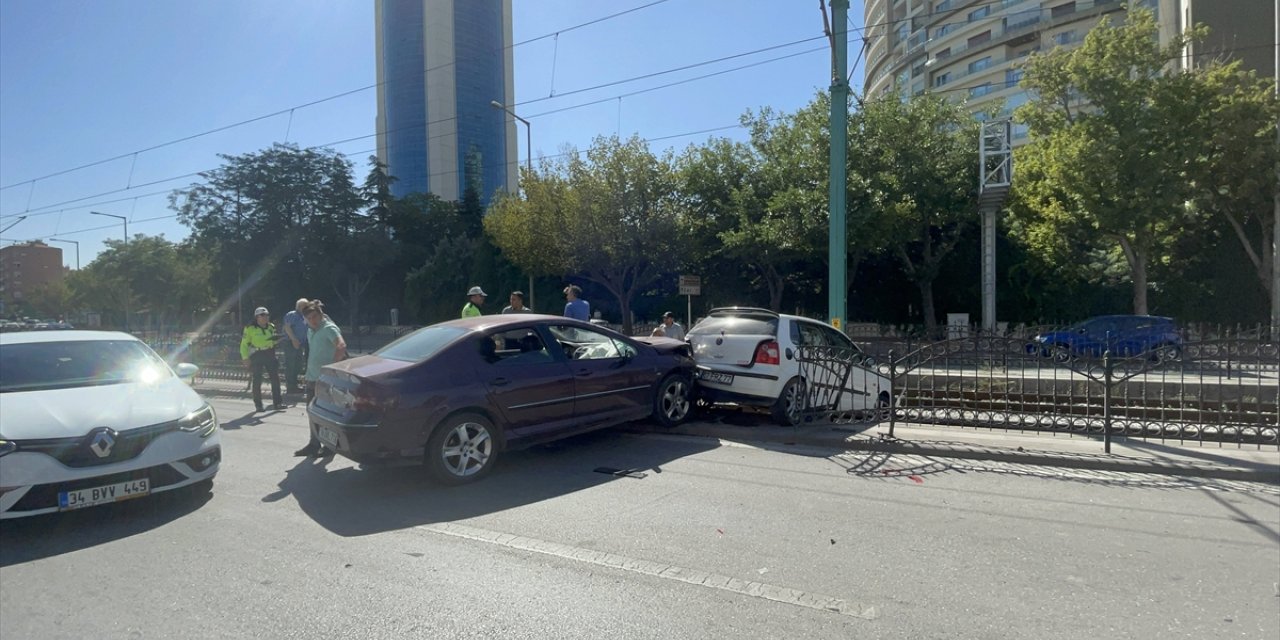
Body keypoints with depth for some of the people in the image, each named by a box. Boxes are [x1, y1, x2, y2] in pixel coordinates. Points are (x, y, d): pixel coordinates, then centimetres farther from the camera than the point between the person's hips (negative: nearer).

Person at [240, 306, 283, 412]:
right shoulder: (250, 328, -6)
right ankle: (258, 405, 10)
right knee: (257, 381, 1)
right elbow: (244, 344, -4)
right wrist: (245, 357, -12)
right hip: (256, 356, -5)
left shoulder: (270, 327, 9)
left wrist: (278, 338, 0)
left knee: (275, 378, 2)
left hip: (269, 355, 5)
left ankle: (276, 403, 9)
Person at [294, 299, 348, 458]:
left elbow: (341, 346, -30)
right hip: (312, 378, 9)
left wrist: (332, 365, -29)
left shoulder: (329, 328, -14)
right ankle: (314, 444, 28)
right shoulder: (310, 330, 15)